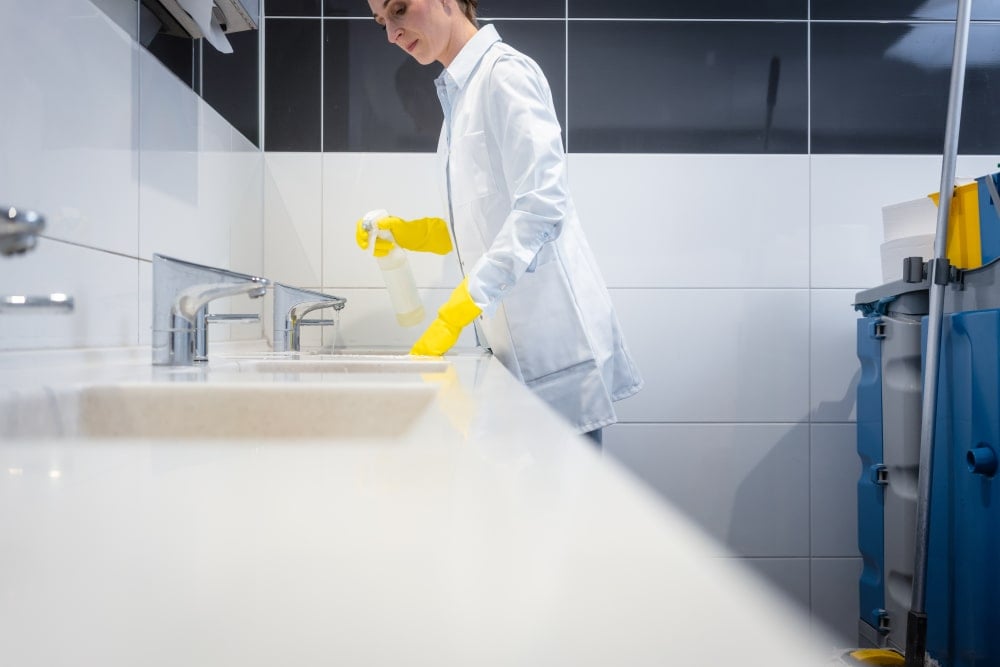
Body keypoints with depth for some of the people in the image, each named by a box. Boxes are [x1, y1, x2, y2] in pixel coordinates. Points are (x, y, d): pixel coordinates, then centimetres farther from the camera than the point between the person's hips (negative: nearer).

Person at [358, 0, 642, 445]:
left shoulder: (505, 71, -8)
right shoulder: (460, 91, 18)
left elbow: (542, 206, -19)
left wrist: (454, 313, -23)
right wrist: (406, 233, 7)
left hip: (551, 329, -8)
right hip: (513, 340, 8)